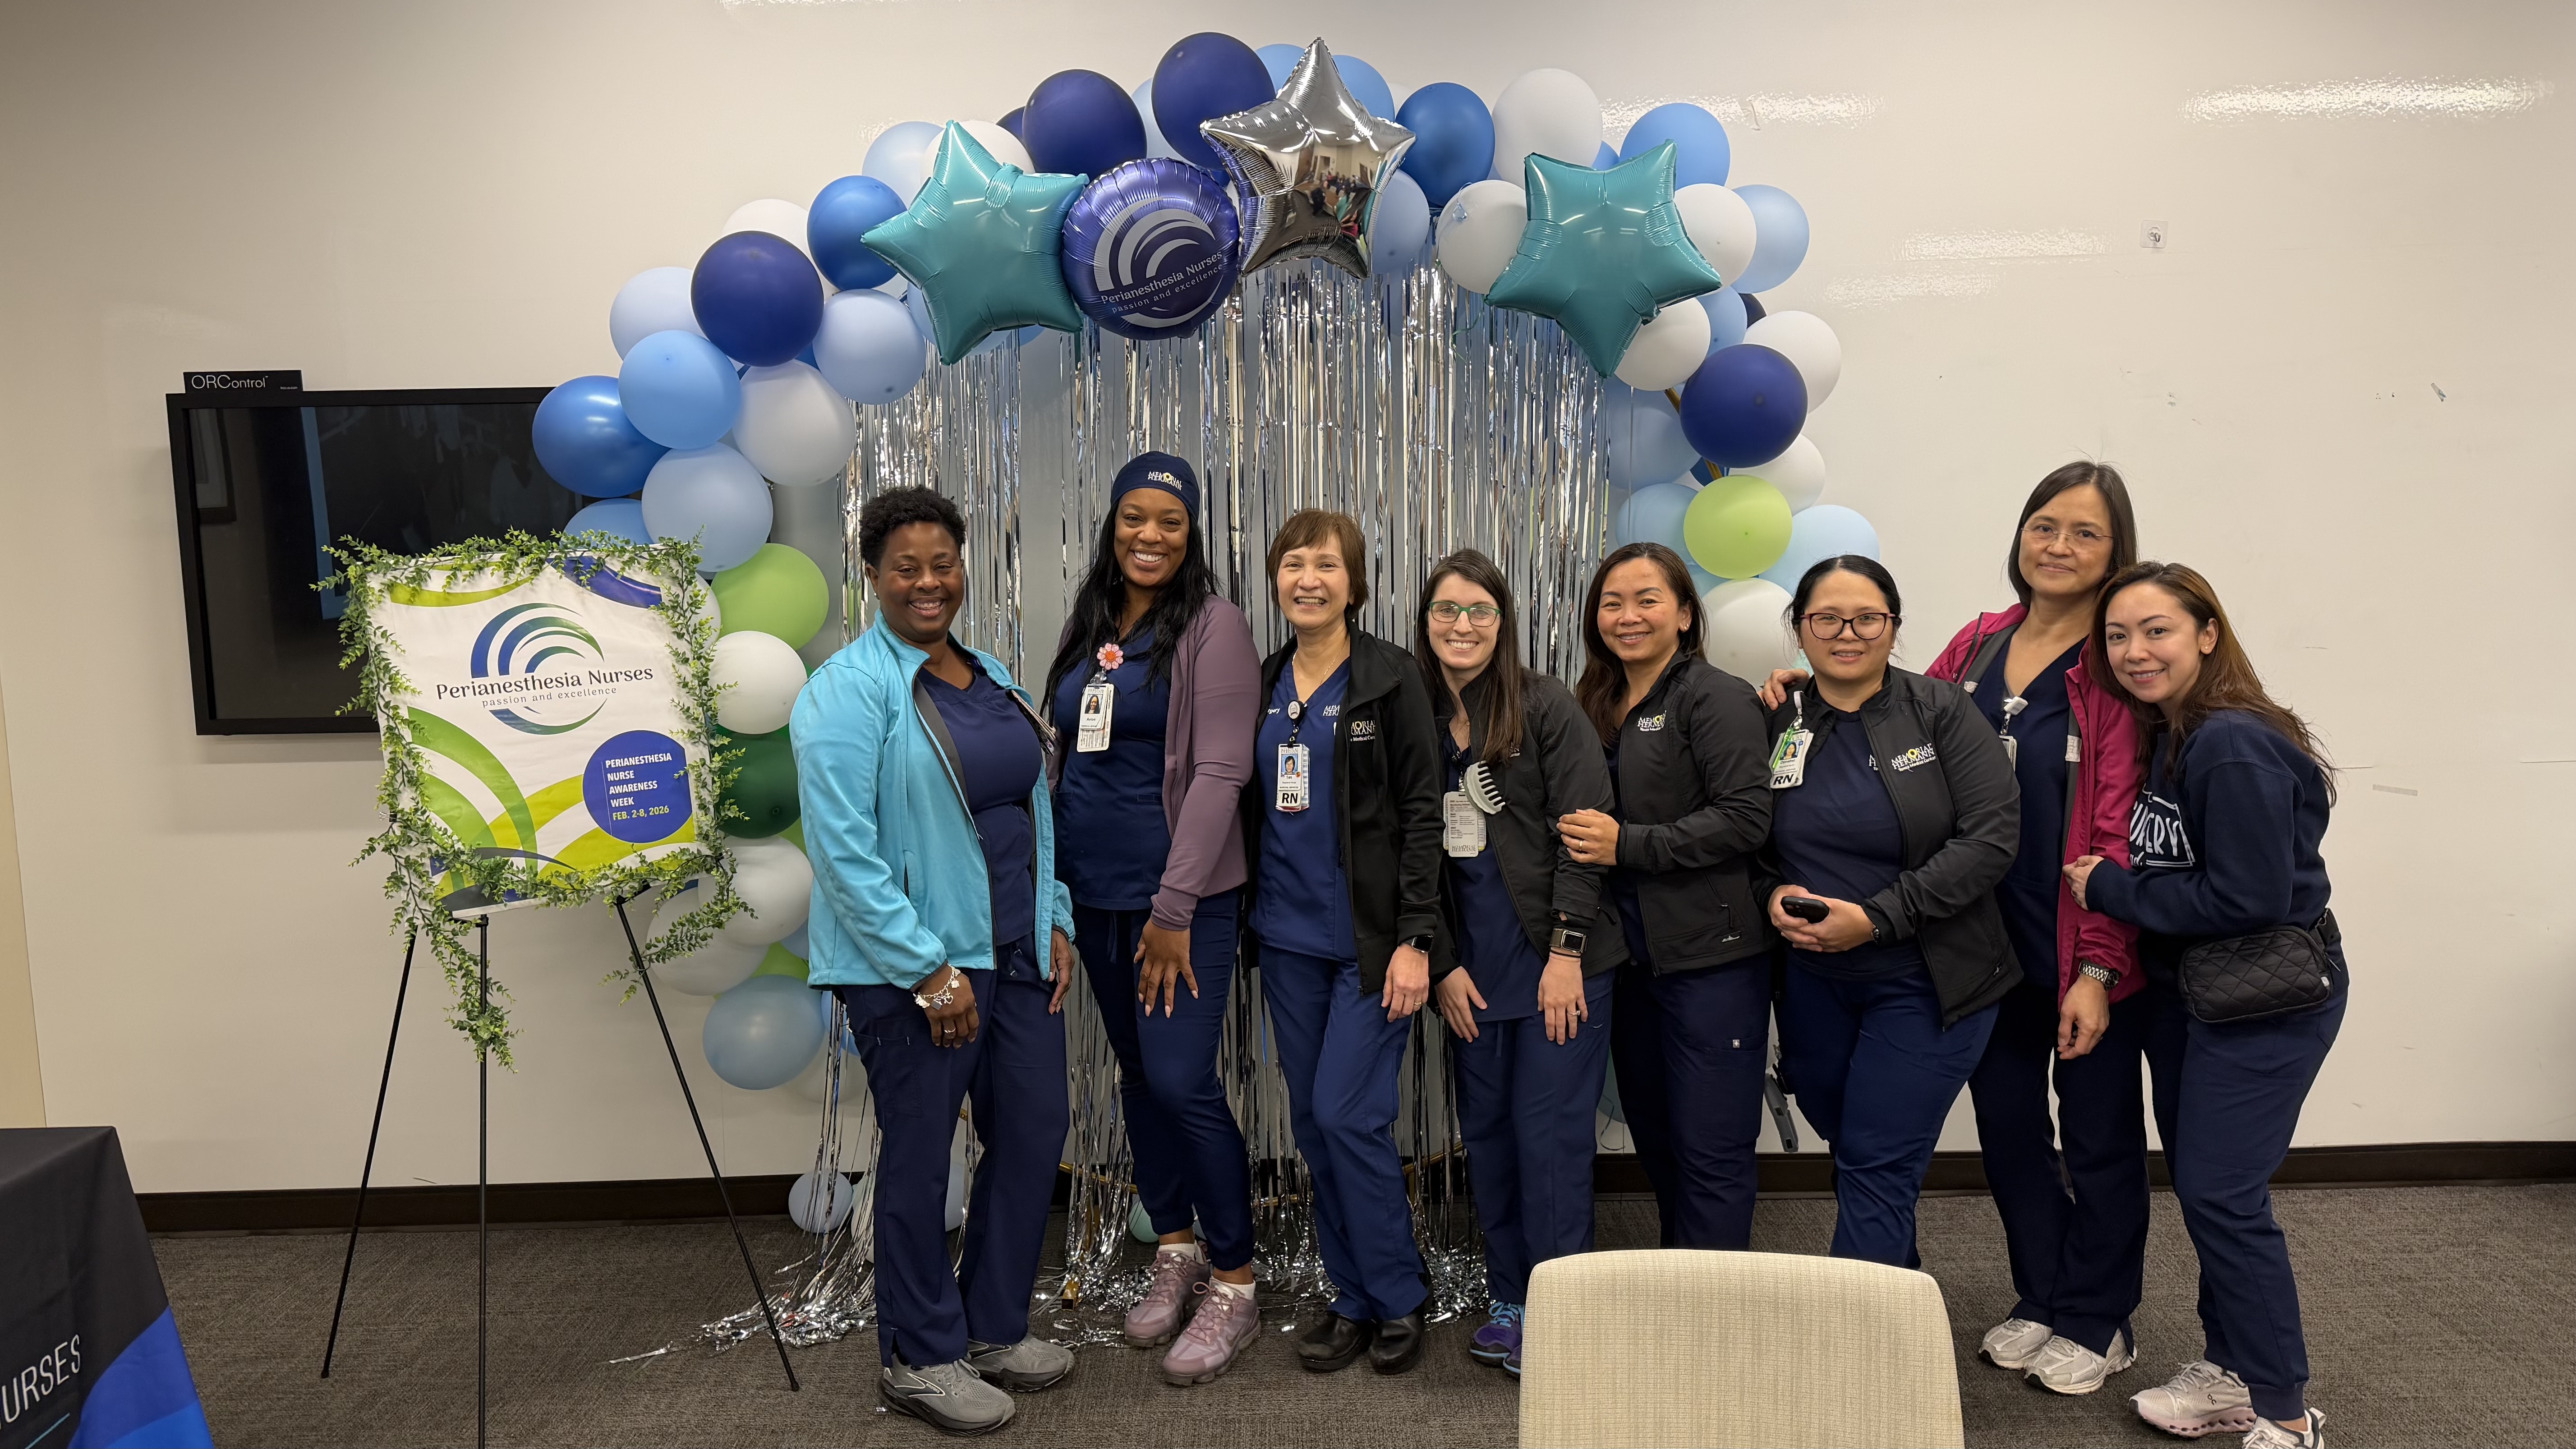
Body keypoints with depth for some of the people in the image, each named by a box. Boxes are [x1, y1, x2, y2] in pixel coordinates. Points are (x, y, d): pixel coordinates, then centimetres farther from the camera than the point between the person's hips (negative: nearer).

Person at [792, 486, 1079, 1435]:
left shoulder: (991, 677, 12)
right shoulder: (850, 692, -11)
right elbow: (844, 850, -18)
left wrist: (1055, 924, 8)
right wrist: (929, 971, -18)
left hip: (1016, 956, 8)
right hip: (914, 969, -7)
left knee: (1034, 1132, 12)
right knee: (920, 1156, 5)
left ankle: (995, 1325, 32)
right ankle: (921, 1358, 24)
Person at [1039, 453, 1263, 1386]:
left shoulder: (1213, 627, -8)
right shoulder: (1088, 628, 11)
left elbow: (1220, 772, -15)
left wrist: (1175, 908, -18)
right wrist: (1051, 883, 12)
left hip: (1178, 895, -6)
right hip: (1093, 891, 7)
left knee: (1181, 1081, -10)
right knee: (1137, 1072, 14)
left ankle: (1233, 1284, 7)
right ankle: (1175, 1253, 30)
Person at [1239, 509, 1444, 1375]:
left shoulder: (1390, 679, -6)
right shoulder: (1263, 684, 11)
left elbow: (1422, 812, -9)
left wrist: (1416, 940, -15)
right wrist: (1242, 912, 8)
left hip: (1370, 936, -6)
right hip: (1288, 935, 6)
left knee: (1346, 1114, -8)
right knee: (1312, 1122, 9)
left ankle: (1400, 1300, 12)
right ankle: (1355, 1301, 23)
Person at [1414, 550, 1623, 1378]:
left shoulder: (1546, 709, -6)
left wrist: (1566, 951, -14)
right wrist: (1443, 966, 3)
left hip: (1559, 963, -5)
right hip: (1470, 971, 5)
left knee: (1550, 1131, -3)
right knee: (1485, 1132, 10)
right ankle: (1510, 1303, 23)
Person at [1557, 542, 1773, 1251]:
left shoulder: (1716, 697, -8)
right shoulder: (1596, 707, 14)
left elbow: (1747, 817, -18)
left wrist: (1626, 844, -19)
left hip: (1711, 958, -7)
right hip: (1630, 954, 8)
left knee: (1710, 1152, -2)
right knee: (1655, 1139, 17)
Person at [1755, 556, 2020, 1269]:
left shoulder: (1940, 711, -8)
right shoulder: (1777, 721, 2)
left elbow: (1993, 835, -16)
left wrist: (1878, 917, -20)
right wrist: (1772, 896, -10)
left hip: (1925, 986, -4)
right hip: (1812, 984, 5)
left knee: (1878, 1165, -4)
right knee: (1846, 1147, 17)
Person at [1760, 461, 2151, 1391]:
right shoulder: (1978, 644, 5)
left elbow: (2119, 832, -15)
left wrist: (2098, 968, -17)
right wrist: (1816, 686, 0)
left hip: (2085, 950, -5)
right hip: (1988, 938, 5)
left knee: (2099, 1135, 11)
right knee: (2006, 1121, 15)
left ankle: (2097, 1322, 30)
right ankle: (2042, 1298, 35)